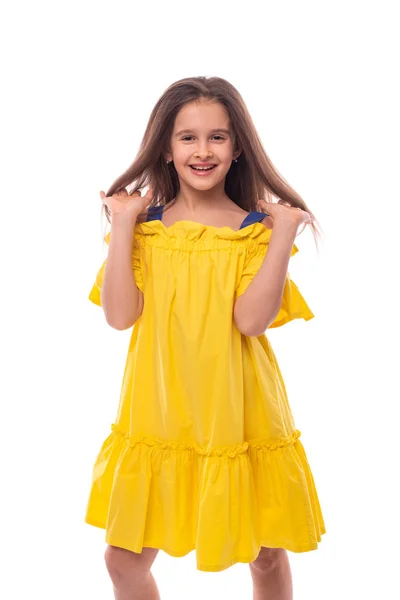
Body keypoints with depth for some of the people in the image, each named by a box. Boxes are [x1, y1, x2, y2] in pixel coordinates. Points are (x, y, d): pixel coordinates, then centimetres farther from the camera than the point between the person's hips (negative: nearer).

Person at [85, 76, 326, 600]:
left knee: (267, 555, 14)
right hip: (156, 416, 2)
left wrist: (284, 235, -18)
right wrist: (122, 224, -10)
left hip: (237, 416, -1)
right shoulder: (143, 225, 1)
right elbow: (119, 315, -11)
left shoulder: (258, 229, -4)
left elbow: (251, 320, -17)